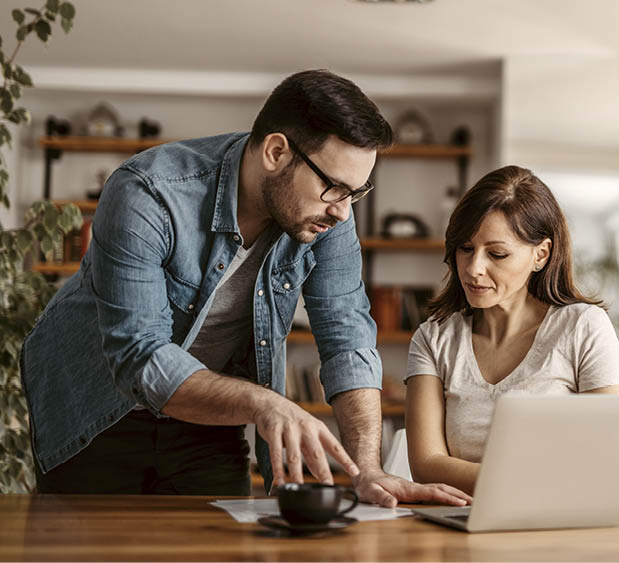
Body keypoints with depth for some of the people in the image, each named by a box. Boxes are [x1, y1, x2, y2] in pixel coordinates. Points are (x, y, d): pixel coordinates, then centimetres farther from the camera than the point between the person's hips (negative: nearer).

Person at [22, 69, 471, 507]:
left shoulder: (327, 211, -16)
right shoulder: (146, 197, -32)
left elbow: (348, 340, -18)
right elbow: (138, 358, -35)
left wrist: (368, 472, -31)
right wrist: (263, 403, -49)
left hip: (207, 419, 4)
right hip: (99, 411, -3)